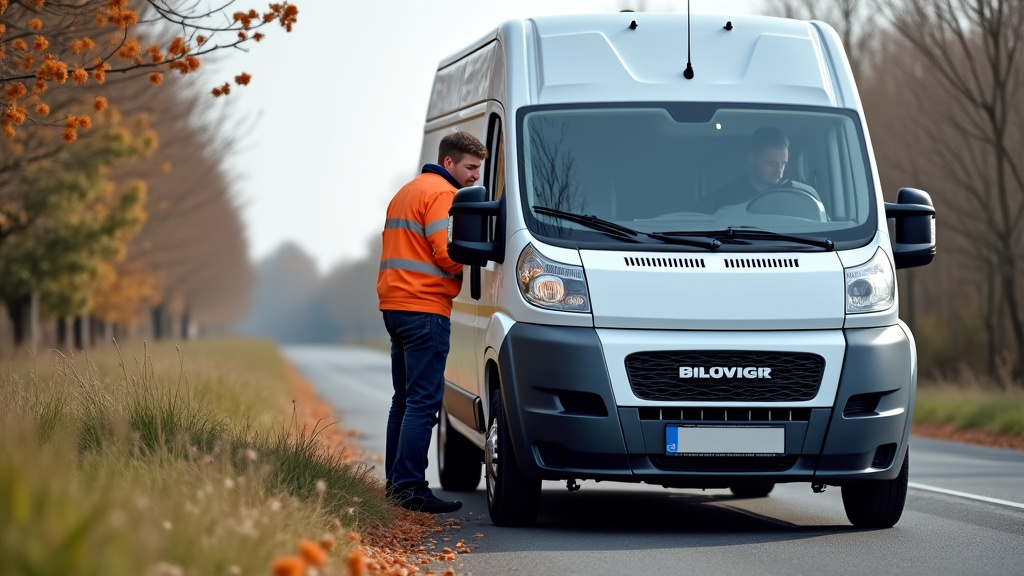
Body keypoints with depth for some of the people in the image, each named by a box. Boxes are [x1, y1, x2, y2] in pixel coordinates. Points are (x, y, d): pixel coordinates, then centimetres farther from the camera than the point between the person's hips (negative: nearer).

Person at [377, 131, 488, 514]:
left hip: (395, 305, 10)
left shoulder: (406, 192, 23)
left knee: (405, 399, 15)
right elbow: (446, 254, -17)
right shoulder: (442, 194, -8)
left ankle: (394, 482, 18)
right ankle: (409, 486, -15)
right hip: (425, 309, -10)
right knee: (423, 401, -11)